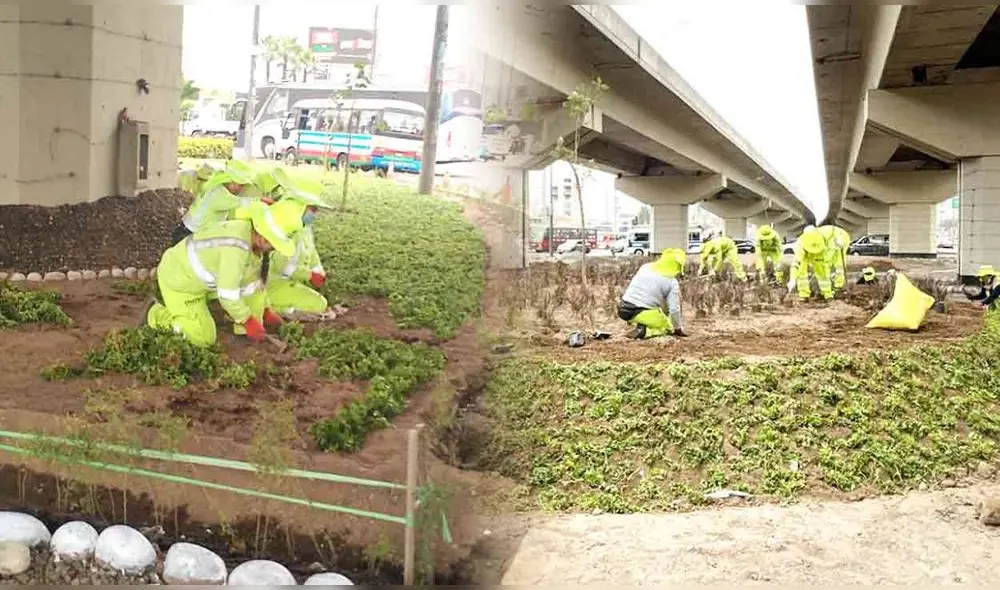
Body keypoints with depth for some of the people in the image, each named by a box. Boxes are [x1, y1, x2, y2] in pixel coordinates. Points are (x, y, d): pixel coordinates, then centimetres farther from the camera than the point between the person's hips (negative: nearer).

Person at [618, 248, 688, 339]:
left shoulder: (645, 267, 7)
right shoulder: (672, 282, -7)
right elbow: (674, 309, -8)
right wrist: (678, 328, 8)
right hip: (641, 314, -6)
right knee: (668, 327, 17)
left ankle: (636, 322, 14)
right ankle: (644, 331, -10)